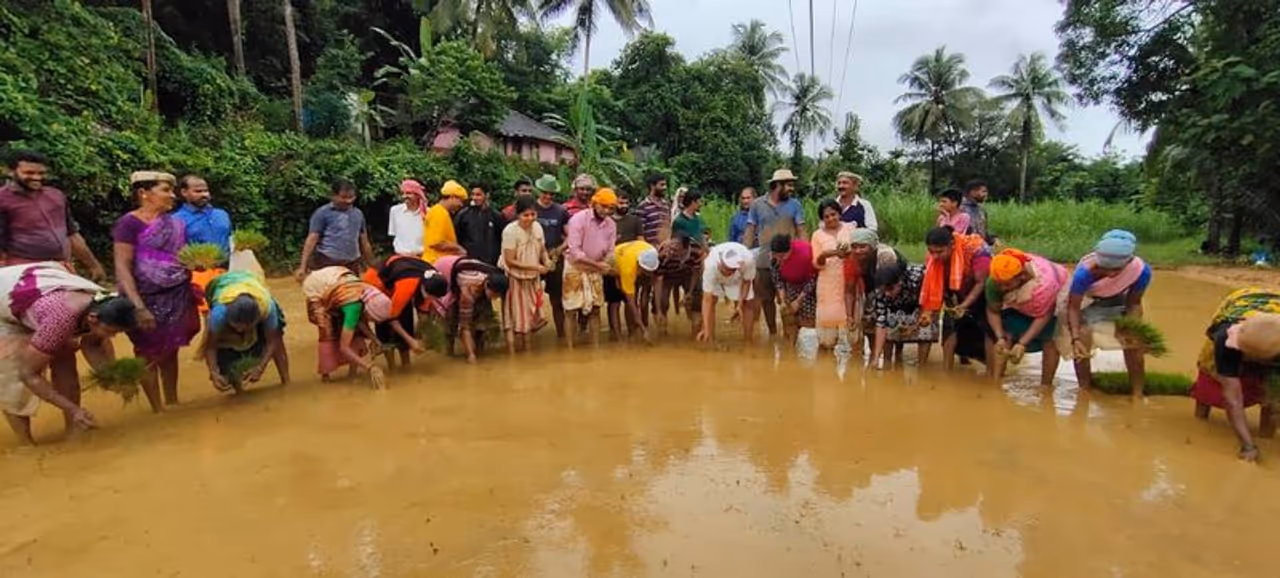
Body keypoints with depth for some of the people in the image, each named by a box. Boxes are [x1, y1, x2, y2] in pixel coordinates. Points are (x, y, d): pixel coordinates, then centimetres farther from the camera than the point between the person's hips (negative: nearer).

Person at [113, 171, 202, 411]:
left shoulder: (175, 224, 7)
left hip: (178, 297, 6)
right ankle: (157, 410, 15)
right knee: (149, 353, 6)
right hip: (149, 299, -6)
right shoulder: (129, 223, -12)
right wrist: (138, 306, -24)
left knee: (171, 349, 14)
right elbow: (122, 268, -17)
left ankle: (172, 403, 25)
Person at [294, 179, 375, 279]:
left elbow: (364, 243, 18)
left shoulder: (358, 214, 13)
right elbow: (311, 240, -5)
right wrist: (303, 267, -12)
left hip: (351, 265, 5)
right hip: (326, 264, -4)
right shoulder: (322, 213, -1)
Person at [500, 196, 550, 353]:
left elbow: (542, 249, 5)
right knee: (515, 314, 2)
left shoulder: (537, 227, -7)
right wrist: (534, 267, -26)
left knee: (530, 312, 17)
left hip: (533, 278, 6)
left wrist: (547, 261, -17)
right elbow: (510, 261, -22)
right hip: (515, 279, -6)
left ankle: (527, 345, 35)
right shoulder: (510, 231, -23)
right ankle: (512, 348, 14)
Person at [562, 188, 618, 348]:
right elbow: (575, 251, -24)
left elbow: (610, 252, 1)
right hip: (575, 268, -4)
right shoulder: (578, 219, -18)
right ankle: (570, 348, 9)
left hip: (595, 270, 5)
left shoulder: (611, 225, -3)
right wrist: (597, 264, -27)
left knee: (595, 310, 8)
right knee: (572, 311, 1)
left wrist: (606, 266, -19)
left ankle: (596, 347, 17)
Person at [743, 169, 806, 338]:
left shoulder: (795, 205, 3)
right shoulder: (757, 204, 4)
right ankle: (772, 332, 30)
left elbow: (801, 232, 0)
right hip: (764, 261, 2)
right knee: (766, 299, 13)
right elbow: (750, 232, 6)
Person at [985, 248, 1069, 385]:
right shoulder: (995, 282, -36)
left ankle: (1046, 386, 7)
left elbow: (1043, 316, -29)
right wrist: (1000, 337, -34)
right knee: (1007, 335, -12)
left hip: (1051, 303, -2)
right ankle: (996, 381, -8)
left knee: (1048, 340, -8)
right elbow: (993, 311, -20)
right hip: (1017, 304, 3)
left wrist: (1022, 343, -36)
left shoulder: (1044, 283, -43)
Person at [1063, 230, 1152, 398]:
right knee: (1083, 340, -17)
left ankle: (1137, 394, 9)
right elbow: (1073, 307, -30)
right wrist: (1075, 338, -40)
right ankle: (1085, 391, 0)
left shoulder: (1141, 270, -32)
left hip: (1119, 301, 3)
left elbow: (1134, 303, -14)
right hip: (1087, 301, -2)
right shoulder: (1085, 272, -41)